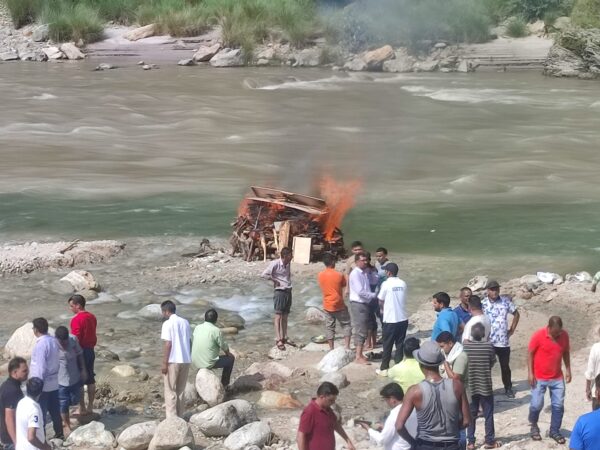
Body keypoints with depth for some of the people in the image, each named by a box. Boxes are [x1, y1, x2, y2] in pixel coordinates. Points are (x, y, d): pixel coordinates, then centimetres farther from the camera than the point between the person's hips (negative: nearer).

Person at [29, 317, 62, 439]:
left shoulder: (40, 345, -23)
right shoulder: (54, 341, 2)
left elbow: (40, 368, -23)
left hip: (43, 384, -8)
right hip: (54, 382, 8)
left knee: (40, 412, 3)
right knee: (55, 410, 17)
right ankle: (59, 434, 26)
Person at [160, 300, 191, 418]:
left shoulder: (168, 324, -10)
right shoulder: (185, 322, 8)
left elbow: (167, 344, -15)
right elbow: (189, 341, 11)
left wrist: (164, 363, -12)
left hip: (173, 361, -6)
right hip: (186, 360, 6)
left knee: (170, 391, 2)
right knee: (180, 390, 14)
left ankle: (172, 418, -1)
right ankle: (179, 417, 15)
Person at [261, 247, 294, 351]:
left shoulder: (288, 263, 7)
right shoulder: (275, 264, -15)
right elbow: (264, 274, -19)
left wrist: (289, 282, 9)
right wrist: (275, 280, -13)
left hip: (288, 291, 7)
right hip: (280, 292, -7)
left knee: (285, 315, 13)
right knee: (278, 315, -6)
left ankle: (284, 337, 20)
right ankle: (278, 339, -7)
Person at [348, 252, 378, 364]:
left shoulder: (365, 273, 11)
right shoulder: (355, 274, -16)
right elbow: (360, 291, -21)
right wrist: (374, 295, -14)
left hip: (365, 304, 9)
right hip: (358, 304, -9)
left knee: (365, 329, 13)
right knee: (361, 330, -7)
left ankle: (360, 354, 21)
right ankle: (358, 357, -3)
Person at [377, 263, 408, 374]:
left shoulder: (386, 284, -11)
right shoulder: (403, 283, 2)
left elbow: (380, 302, -4)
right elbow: (403, 299, 11)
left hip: (390, 319, -4)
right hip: (403, 319, 4)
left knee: (387, 345, 6)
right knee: (400, 344, 10)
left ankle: (384, 368, 12)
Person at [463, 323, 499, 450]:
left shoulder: (465, 346, -10)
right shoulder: (488, 346, -12)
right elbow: (492, 363, -1)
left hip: (470, 386, 1)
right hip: (485, 386, -1)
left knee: (471, 415, 11)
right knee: (488, 414, 11)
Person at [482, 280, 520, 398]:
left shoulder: (506, 301, -2)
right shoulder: (482, 304, -9)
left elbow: (516, 314, 12)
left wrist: (512, 330, 8)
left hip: (503, 341, 2)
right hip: (487, 342, -2)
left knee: (505, 366, 13)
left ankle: (508, 388, 30)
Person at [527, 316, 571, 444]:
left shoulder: (564, 335, -5)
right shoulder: (538, 335, -18)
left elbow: (566, 352, 9)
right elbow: (530, 353, -9)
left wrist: (568, 370, 6)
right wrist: (530, 373, -12)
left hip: (557, 378, 4)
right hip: (539, 378, -4)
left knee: (558, 405, 4)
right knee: (537, 404, -1)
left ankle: (554, 431, 18)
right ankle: (533, 426, 25)